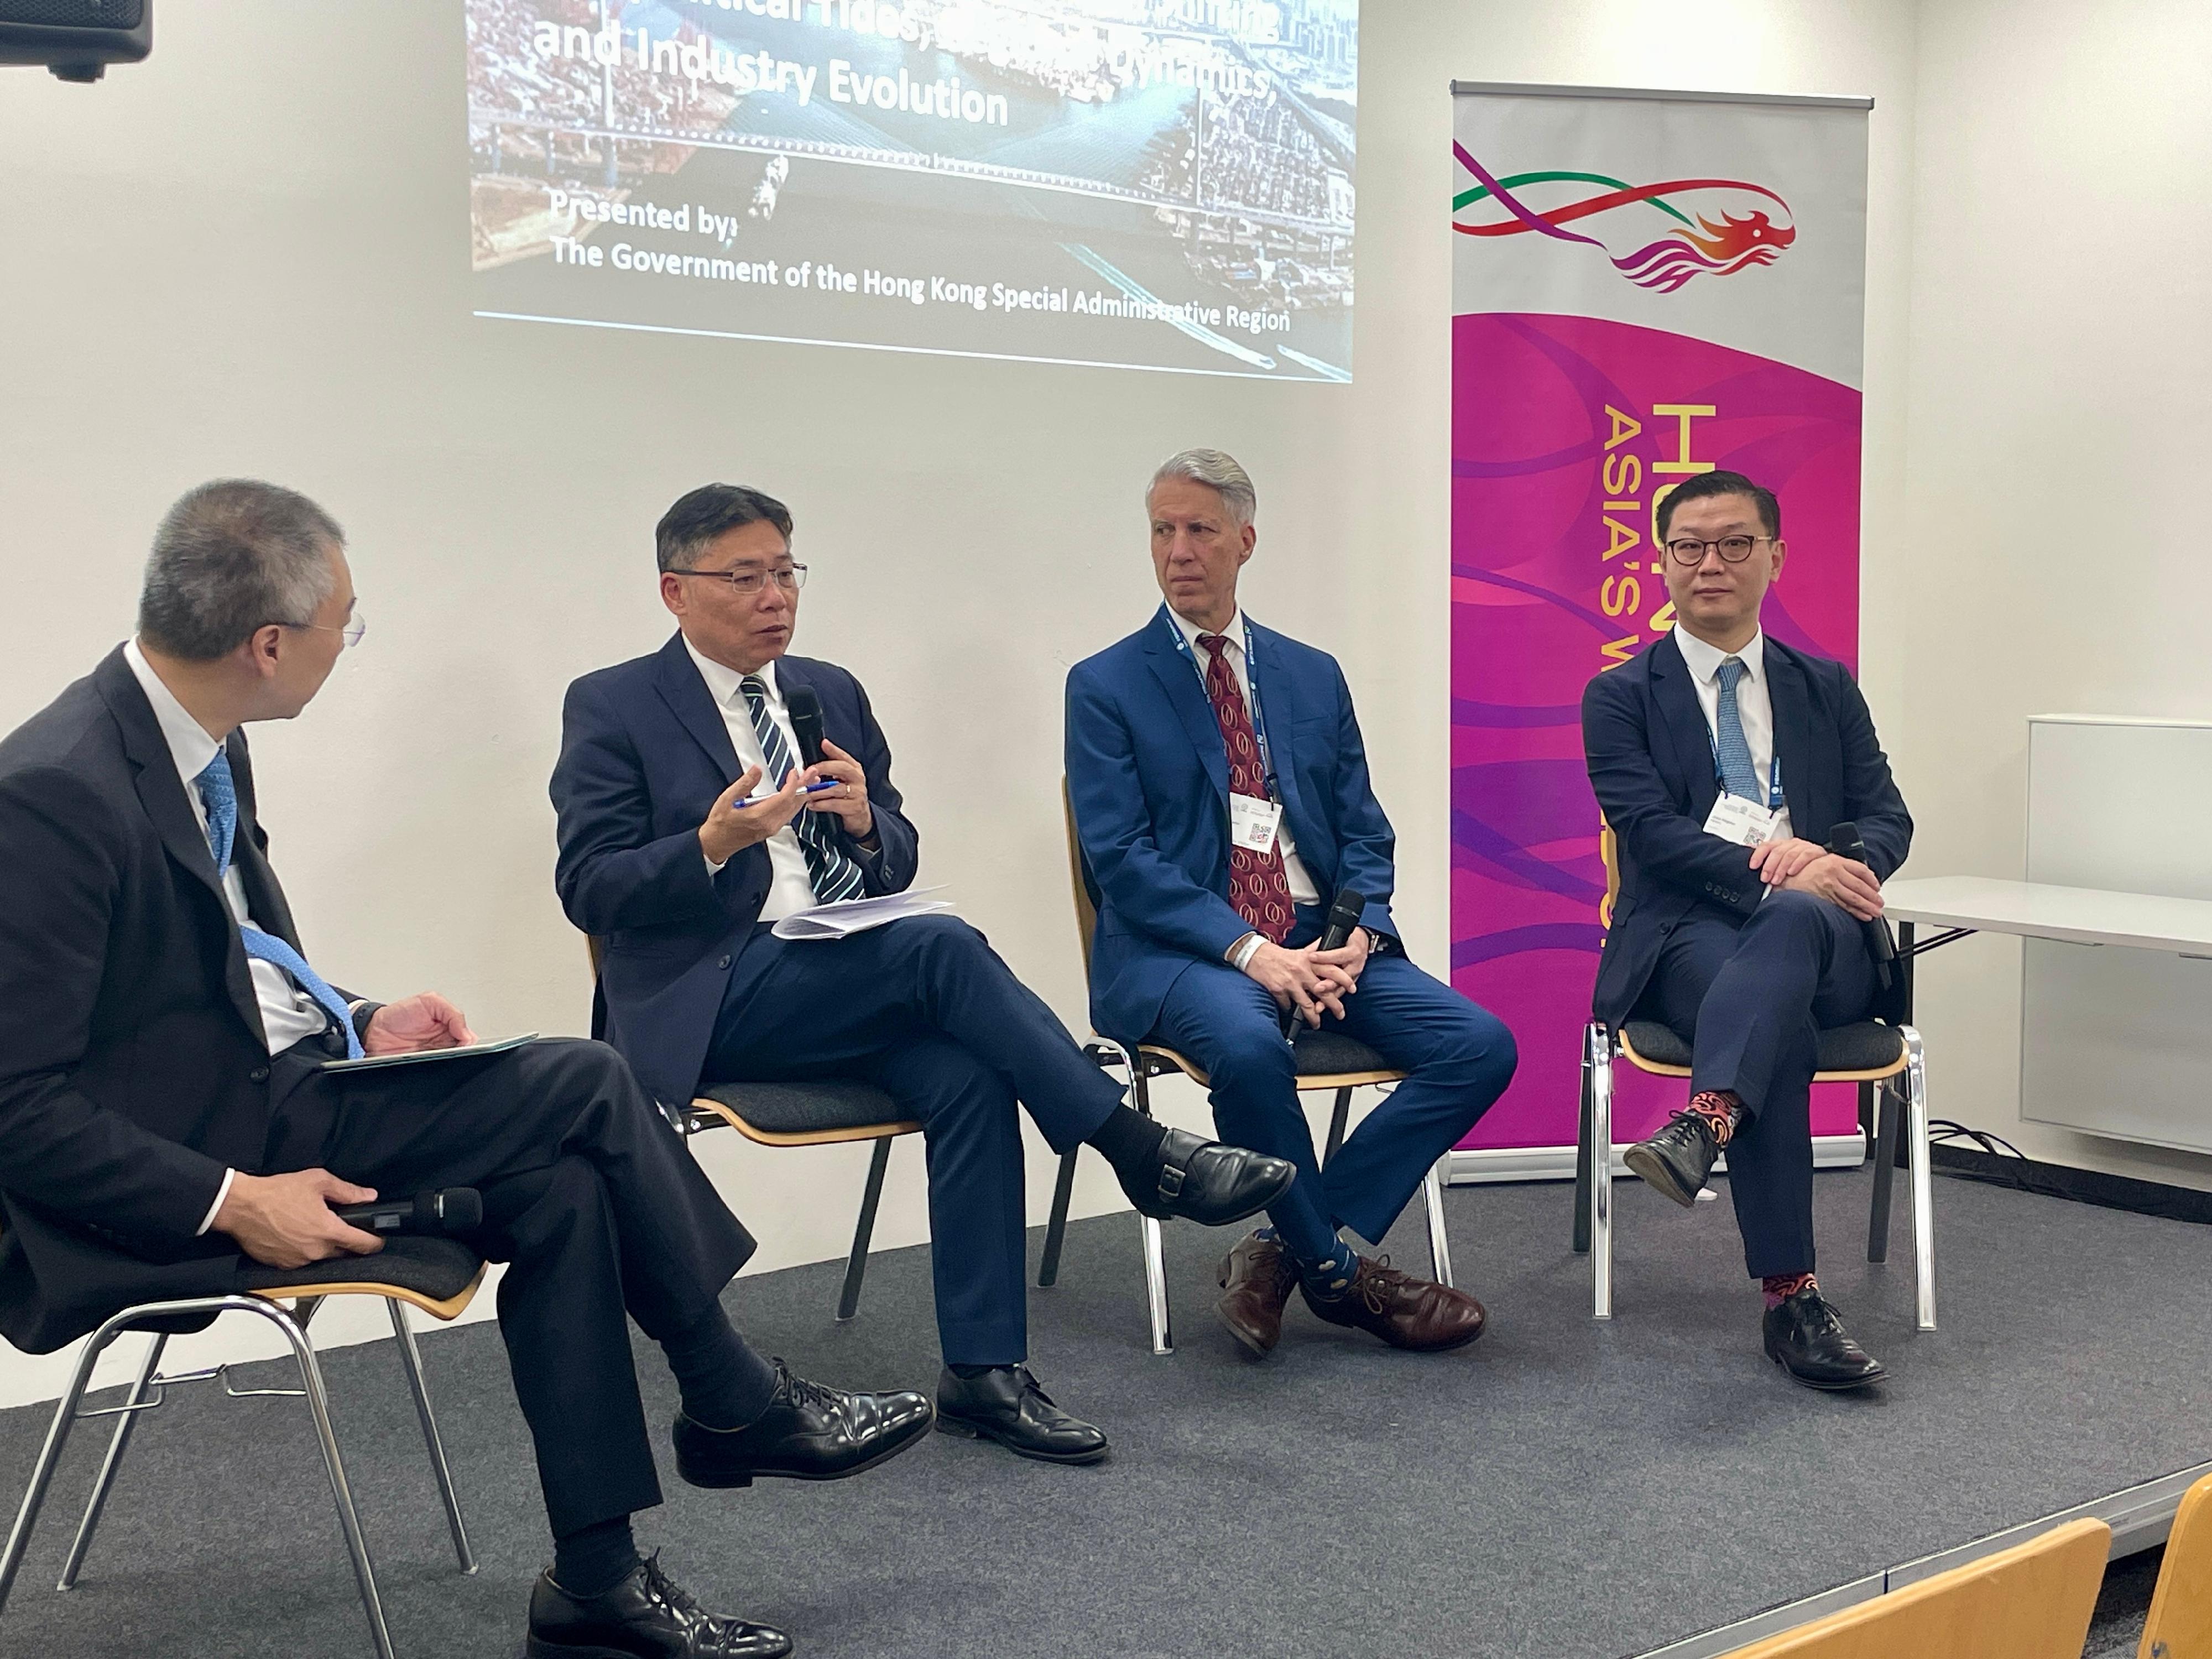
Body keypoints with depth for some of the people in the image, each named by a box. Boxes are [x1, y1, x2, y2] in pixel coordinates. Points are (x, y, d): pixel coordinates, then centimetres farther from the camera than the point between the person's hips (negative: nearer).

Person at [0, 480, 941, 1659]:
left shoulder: (199, 742, 4)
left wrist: (354, 1026, 5)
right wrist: (231, 1203, -23)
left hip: (270, 1079, 9)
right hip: (170, 1157, -8)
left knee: (561, 1187, -10)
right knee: (584, 1087, -15)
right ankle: (738, 1407, 5)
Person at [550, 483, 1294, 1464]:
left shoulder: (832, 694, 18)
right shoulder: (612, 709, 2)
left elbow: (896, 863, 18)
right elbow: (588, 889, -7)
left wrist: (866, 822, -6)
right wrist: (714, 844, -24)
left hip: (850, 991, 5)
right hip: (710, 1002, -5)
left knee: (968, 1076, -26)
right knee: (940, 946, -29)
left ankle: (983, 1372, -20)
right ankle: (1140, 1153, -21)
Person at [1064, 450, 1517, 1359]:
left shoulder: (1313, 675, 16)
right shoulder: (1106, 686, 3)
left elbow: (1364, 832, 14)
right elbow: (1121, 859, -7)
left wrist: (1358, 933, -8)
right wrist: (1249, 951, -20)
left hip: (1321, 940, 5)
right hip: (1182, 950, -4)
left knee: (1481, 1045, -16)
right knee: (1249, 1047, -37)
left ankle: (1286, 1248, -10)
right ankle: (1338, 1271, -12)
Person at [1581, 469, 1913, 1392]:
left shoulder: (1827, 690, 20)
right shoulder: (1620, 696, 10)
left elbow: (1888, 820, 11)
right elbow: (1650, 833, -5)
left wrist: (1830, 863, -15)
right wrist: (1773, 868, -22)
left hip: (1821, 937, 2)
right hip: (1686, 938, -2)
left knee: (1791, 920, -37)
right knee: (1780, 1024, -36)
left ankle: (1702, 1124, -55)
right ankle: (1792, 1301, -37)